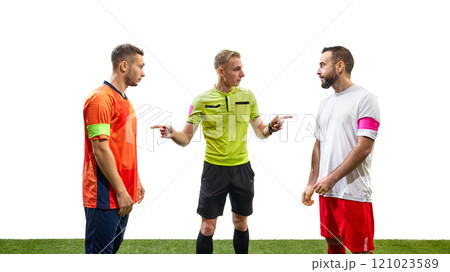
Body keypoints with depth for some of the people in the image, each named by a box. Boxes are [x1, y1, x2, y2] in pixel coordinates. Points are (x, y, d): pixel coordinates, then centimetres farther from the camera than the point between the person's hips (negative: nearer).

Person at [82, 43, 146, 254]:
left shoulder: (124, 100, 16)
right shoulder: (100, 98, -14)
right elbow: (100, 150, -20)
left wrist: (136, 181, 20)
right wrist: (121, 191, -19)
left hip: (122, 193, 10)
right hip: (106, 195, -10)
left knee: (113, 245, 16)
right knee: (100, 251, -4)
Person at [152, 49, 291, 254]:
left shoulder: (248, 96, 3)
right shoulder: (202, 100, -5)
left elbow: (260, 132, 8)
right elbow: (185, 138, -5)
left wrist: (271, 128, -14)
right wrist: (172, 134, -27)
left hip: (242, 167, 3)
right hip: (214, 168, -2)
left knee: (241, 222, 13)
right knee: (207, 227, 1)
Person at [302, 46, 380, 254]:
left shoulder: (364, 99, -8)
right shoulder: (325, 104, 15)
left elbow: (363, 148, -16)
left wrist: (331, 179, -17)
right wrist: (311, 184, 10)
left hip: (354, 192, -7)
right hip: (327, 190, 7)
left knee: (361, 250, 0)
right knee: (332, 242, 16)